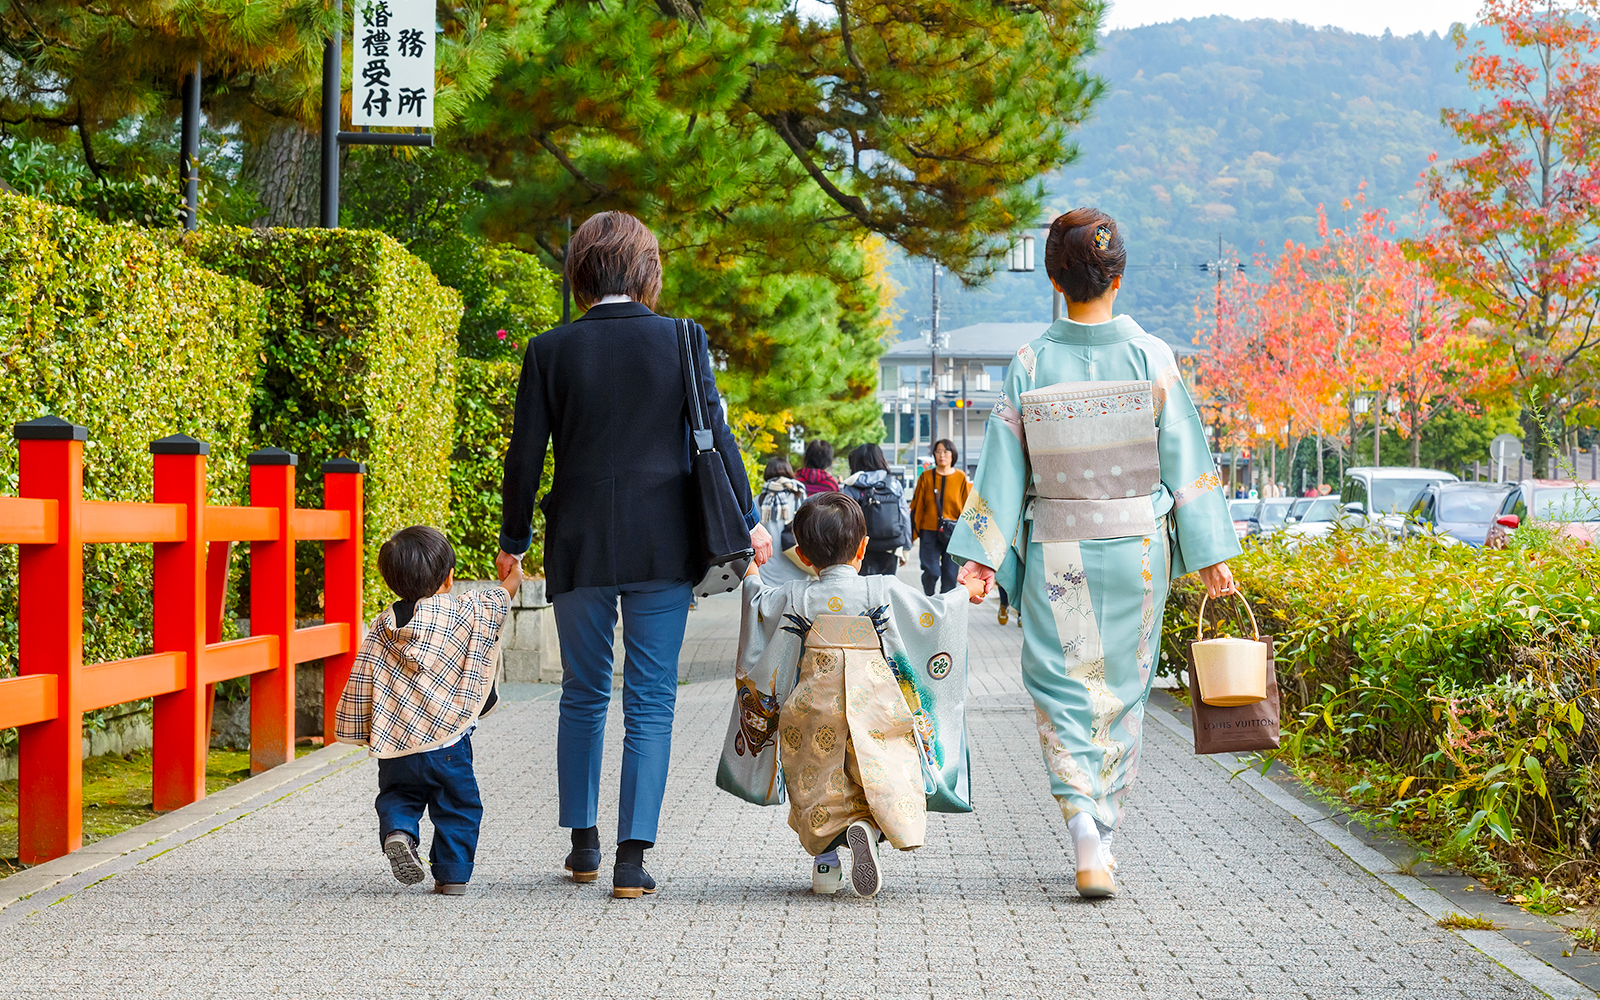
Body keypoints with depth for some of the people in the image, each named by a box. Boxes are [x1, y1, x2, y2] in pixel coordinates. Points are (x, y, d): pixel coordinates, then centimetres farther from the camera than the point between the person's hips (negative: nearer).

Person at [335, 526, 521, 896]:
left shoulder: (384, 625, 4)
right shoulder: (467, 612, -5)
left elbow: (361, 682, 6)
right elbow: (502, 597, 13)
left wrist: (362, 730, 17)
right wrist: (513, 574, 34)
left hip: (394, 744, 2)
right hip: (446, 741, -2)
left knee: (398, 795, 20)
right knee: (457, 808, 12)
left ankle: (398, 831, -7)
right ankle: (453, 873, 10)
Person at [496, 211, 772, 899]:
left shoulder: (550, 351, -2)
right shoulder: (682, 340, -3)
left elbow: (525, 455, 1)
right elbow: (714, 434, -1)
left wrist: (512, 540, 14)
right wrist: (747, 520, 9)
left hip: (580, 547, 1)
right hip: (664, 547, -1)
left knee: (582, 694, 16)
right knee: (650, 702, 2)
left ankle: (583, 843, 22)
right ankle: (633, 856, -3)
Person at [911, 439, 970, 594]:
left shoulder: (960, 478, 6)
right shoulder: (926, 477, 6)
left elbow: (967, 507, 9)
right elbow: (916, 506, 7)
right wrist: (915, 530, 0)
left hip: (953, 534, 0)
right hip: (929, 532, 0)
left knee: (950, 575, -1)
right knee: (931, 573, -8)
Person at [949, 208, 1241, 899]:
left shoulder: (1030, 364, -6)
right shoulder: (1152, 357, -6)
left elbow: (1004, 468, -5)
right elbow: (1184, 459, -3)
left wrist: (980, 556, -2)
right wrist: (1210, 555, 3)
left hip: (1057, 555, -1)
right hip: (1137, 550, 1)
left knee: (1063, 688, 4)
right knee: (1121, 688, 13)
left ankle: (1084, 825, -16)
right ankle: (1102, 834, 19)